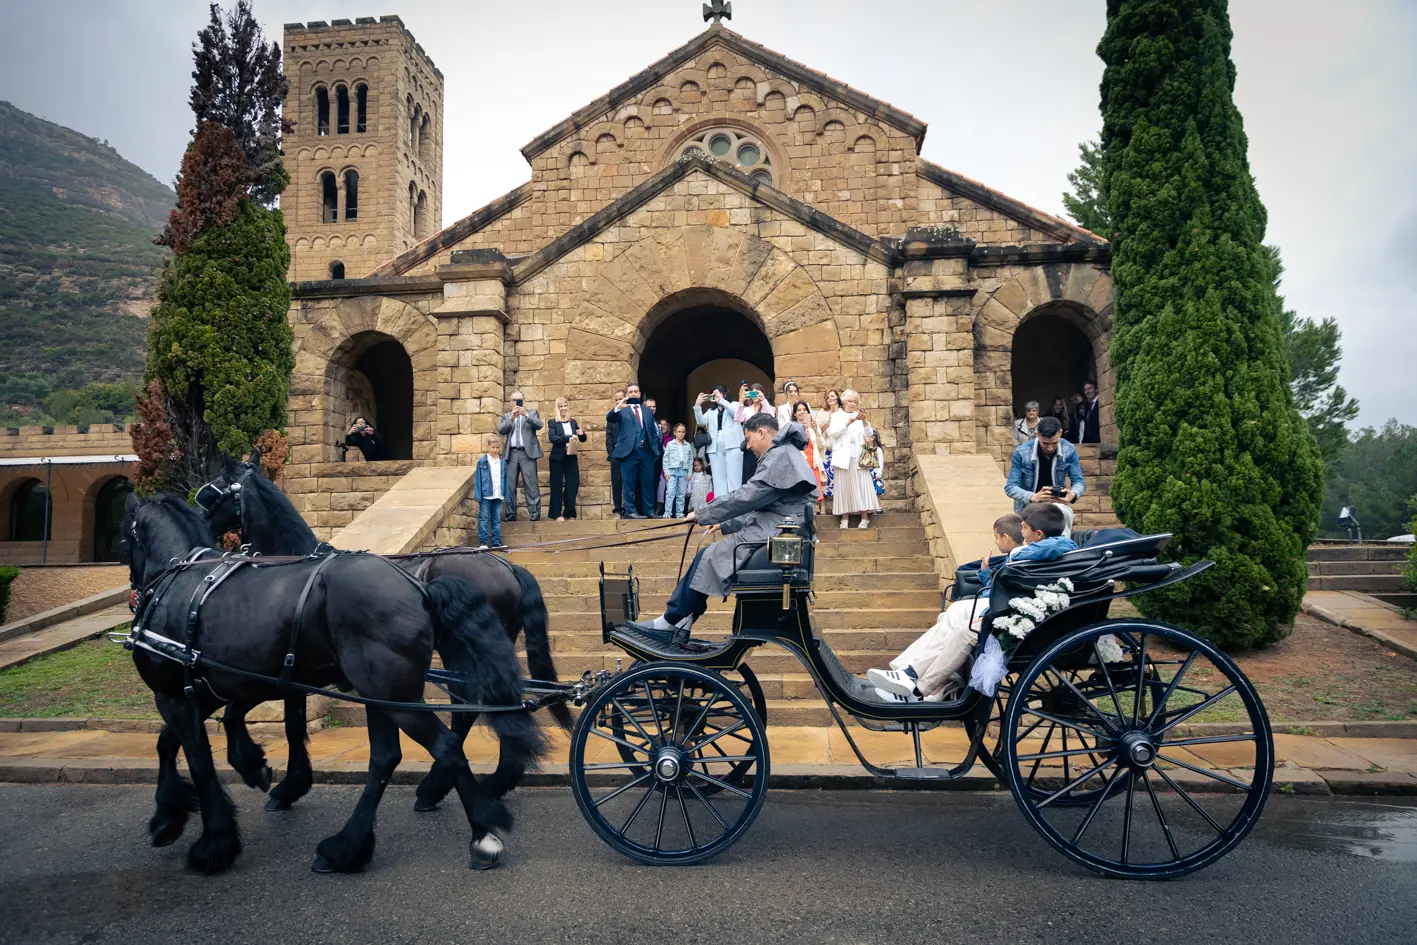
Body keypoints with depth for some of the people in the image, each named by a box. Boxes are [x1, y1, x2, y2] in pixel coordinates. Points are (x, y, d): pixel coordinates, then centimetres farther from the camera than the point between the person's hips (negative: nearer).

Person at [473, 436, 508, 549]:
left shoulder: (502, 463, 8)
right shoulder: (482, 462, -3)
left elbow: (505, 479, 11)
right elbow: (478, 479, -3)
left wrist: (506, 495, 6)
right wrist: (478, 496, -8)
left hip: (498, 495, 3)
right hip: (486, 495, -3)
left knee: (497, 520, 9)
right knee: (484, 519, 0)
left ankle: (496, 542, 14)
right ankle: (483, 542, 4)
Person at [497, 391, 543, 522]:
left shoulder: (532, 413, 12)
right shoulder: (506, 416, 16)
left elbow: (539, 425, -6)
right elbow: (500, 430, 0)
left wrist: (526, 415, -20)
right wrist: (511, 418, -14)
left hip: (527, 452, -2)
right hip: (511, 453, 2)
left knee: (531, 485, -7)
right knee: (510, 485, 1)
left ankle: (535, 514, -7)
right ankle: (511, 514, 7)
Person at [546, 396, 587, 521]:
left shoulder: (573, 422, 12)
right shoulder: (553, 423, -1)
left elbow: (583, 439, 13)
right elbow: (552, 437, -16)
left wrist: (581, 434, -11)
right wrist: (568, 438, -26)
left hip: (572, 458, 4)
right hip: (557, 458, -4)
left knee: (573, 484, 1)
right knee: (557, 486, 1)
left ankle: (569, 512, 13)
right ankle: (557, 514, 8)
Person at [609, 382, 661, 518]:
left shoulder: (648, 411, 18)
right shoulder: (622, 410, 6)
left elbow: (653, 432, 18)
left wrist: (656, 450, 8)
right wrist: (617, 408, -32)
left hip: (647, 452, 4)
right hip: (629, 452, -4)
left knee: (648, 483, 5)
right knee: (630, 484, -1)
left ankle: (649, 511, 9)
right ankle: (630, 511, 1)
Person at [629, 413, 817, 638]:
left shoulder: (780, 456, -14)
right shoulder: (780, 455, 20)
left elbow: (745, 497, -18)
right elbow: (758, 507, 23)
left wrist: (702, 515, -7)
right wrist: (725, 525, 18)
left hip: (774, 534, -10)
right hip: (774, 529, 10)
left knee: (709, 557, -8)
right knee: (709, 554, 5)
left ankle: (671, 621, 4)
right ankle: (681, 620, 3)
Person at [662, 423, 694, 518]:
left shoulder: (688, 445, 10)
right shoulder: (670, 444, 4)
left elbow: (691, 460, 12)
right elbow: (666, 459, 3)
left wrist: (689, 473, 6)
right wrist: (666, 472, -4)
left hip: (683, 471, 2)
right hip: (672, 471, -2)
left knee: (681, 494, 4)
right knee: (670, 492, -9)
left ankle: (679, 512, 9)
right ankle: (668, 512, -8)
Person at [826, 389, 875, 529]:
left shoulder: (859, 416, 15)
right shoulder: (836, 416, 10)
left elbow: (868, 435, 6)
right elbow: (833, 433, -5)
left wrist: (864, 422, -10)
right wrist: (848, 423, -13)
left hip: (859, 456, 1)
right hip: (843, 456, -1)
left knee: (861, 484, -5)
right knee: (844, 485, -2)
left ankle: (865, 518, -3)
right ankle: (845, 518, 2)